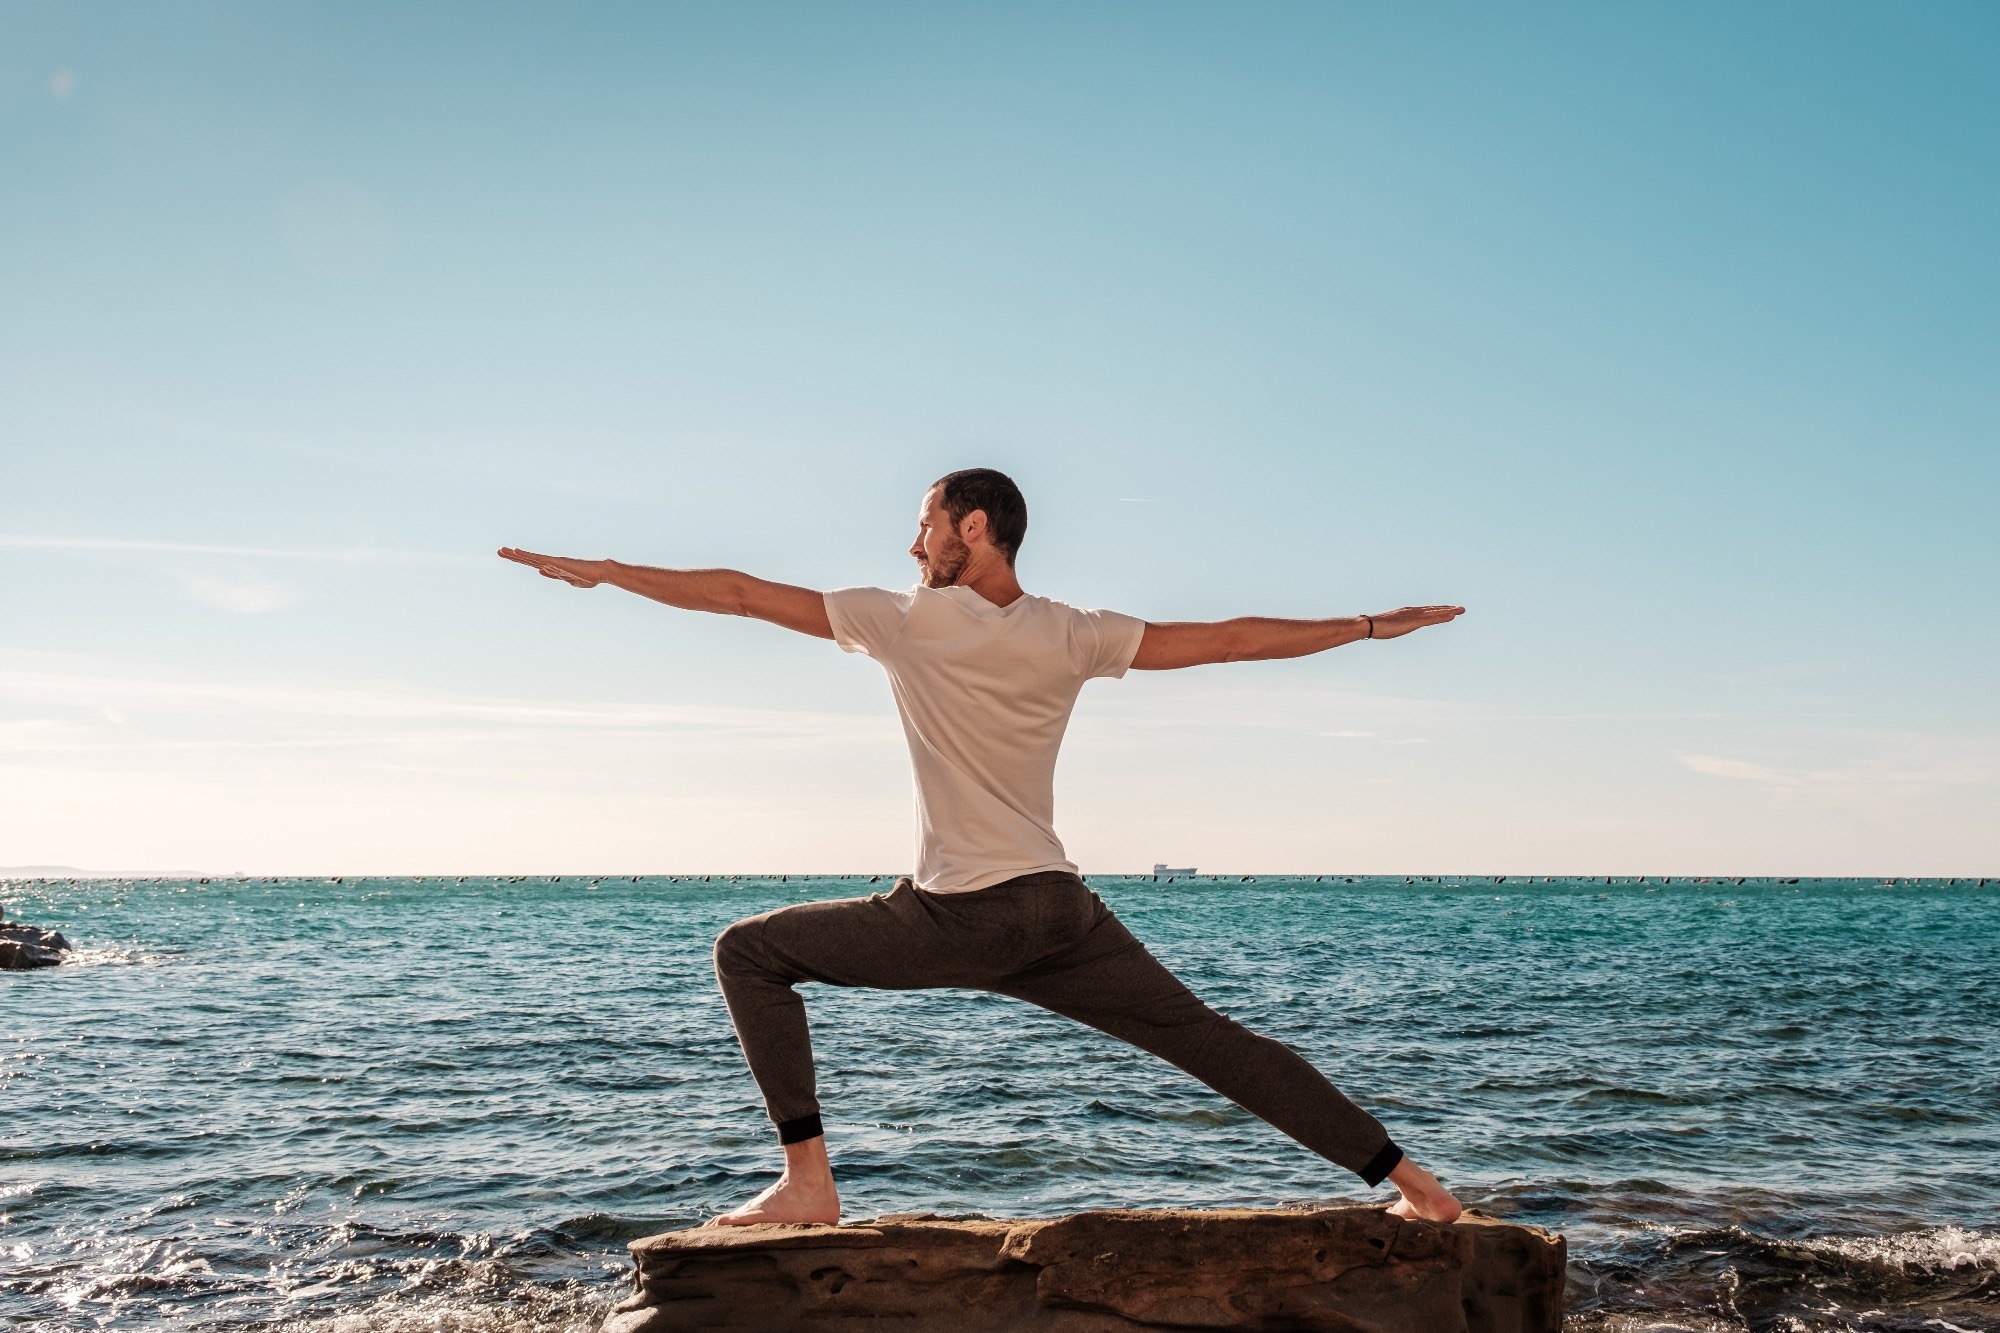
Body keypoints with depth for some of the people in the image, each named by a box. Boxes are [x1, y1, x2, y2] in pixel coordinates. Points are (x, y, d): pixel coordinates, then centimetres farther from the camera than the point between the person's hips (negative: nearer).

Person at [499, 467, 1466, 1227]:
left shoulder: (903, 621, -3)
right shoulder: (1070, 636, 4)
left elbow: (740, 593, 2)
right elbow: (1225, 640, 5)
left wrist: (596, 571, 11)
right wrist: (1368, 626, 15)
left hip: (953, 922, -4)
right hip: (1060, 914, 5)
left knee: (750, 952, 9)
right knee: (1210, 1038, 12)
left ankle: (807, 1184, 1)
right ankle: (1406, 1179, 10)